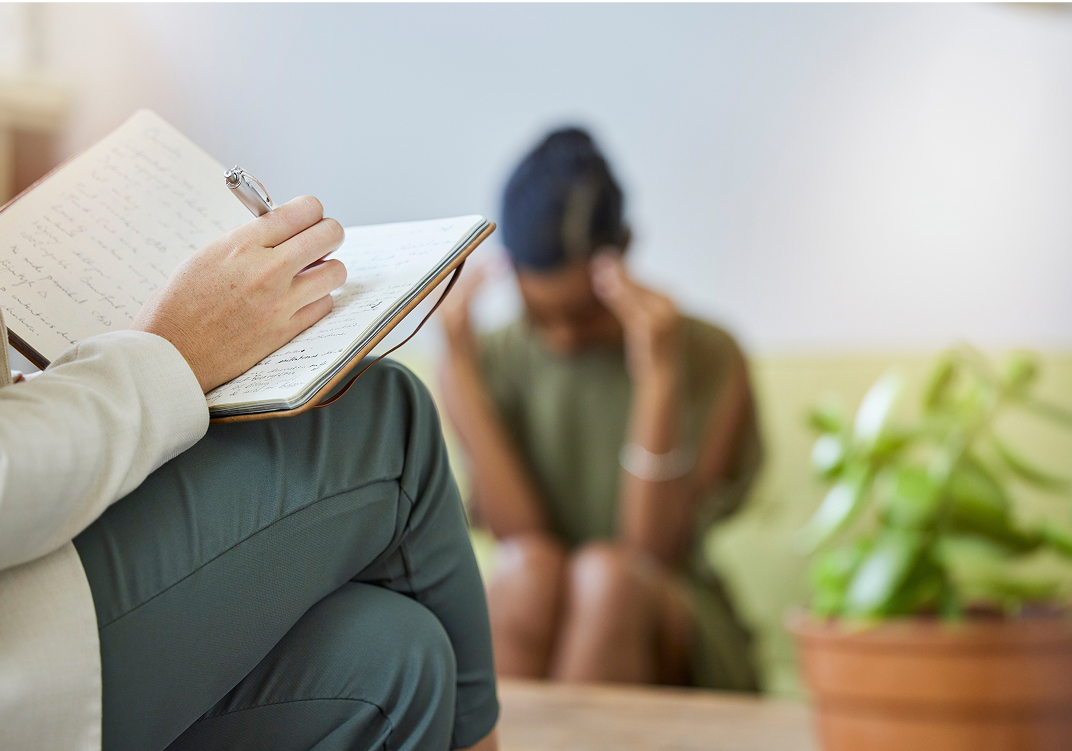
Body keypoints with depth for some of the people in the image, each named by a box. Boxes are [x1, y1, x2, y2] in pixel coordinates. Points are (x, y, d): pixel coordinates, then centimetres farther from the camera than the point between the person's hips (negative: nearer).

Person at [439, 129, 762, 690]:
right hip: (531, 642, 1)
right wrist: (459, 366, -14)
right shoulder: (495, 361, 1)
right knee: (529, 566, -31)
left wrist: (659, 373, -22)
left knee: (606, 572, -33)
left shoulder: (707, 358, -5)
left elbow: (652, 550, -14)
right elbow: (518, 535, -13)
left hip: (662, 642, -1)